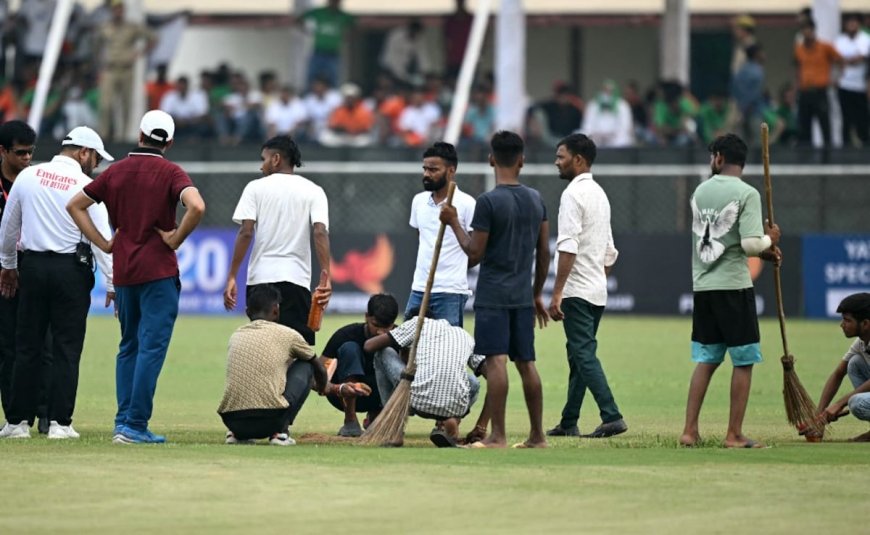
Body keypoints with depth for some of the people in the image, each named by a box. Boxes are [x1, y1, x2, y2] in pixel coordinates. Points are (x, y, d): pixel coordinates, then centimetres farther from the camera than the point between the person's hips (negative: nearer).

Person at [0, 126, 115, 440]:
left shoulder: (28, 176, 4)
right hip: (71, 270, -3)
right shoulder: (86, 185, -7)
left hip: (32, 265, 3)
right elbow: (101, 237, -11)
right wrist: (112, 283, -8)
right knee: (67, 349, 1)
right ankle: (60, 422, -2)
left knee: (27, 346, 8)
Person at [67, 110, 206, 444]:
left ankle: (123, 421, 11)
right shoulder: (170, 173, -6)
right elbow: (197, 206, -24)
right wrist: (176, 239, -11)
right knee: (151, 347, -5)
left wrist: (103, 243, 10)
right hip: (158, 272, -5)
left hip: (123, 270, 5)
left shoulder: (115, 171, 8)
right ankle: (135, 426, -11)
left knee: (129, 347, 16)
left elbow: (75, 206, 13)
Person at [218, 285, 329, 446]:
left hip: (232, 420, 4)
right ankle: (280, 431, 9)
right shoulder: (287, 334, 9)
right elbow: (318, 368, 28)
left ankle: (237, 433, 16)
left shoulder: (235, 336, 19)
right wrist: (321, 388, 52)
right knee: (305, 366, 20)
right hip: (271, 419, -4)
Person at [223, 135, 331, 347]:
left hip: (260, 278, 0)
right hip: (296, 279, 0)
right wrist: (326, 277, -13)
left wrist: (231, 278, -4)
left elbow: (246, 232, -3)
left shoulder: (255, 188, 6)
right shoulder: (313, 191, 8)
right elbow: (320, 232, -6)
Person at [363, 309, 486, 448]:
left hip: (419, 401, -2)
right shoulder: (464, 335, 28)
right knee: (473, 384, 39)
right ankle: (452, 421, 8)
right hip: (456, 408, 2)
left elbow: (369, 345, 16)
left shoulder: (418, 322, 18)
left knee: (384, 352, 24)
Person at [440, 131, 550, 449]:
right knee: (526, 363, 10)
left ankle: (497, 436, -14)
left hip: (493, 295, -6)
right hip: (522, 296, 6)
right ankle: (537, 435, 13)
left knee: (496, 360, -10)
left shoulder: (488, 202, -11)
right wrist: (537, 295, 21)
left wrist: (454, 223, 2)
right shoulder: (536, 200, 8)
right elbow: (544, 253, 12)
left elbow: (474, 254, -10)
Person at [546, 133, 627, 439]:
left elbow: (568, 249, -20)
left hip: (577, 291, -9)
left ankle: (612, 417, -19)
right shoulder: (600, 194, 17)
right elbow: (609, 252, 20)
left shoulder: (573, 194, -12)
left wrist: (556, 294, -21)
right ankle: (569, 423, 17)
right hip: (598, 292, 9)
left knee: (584, 355, -11)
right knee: (579, 355, 13)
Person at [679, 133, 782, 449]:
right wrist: (769, 239, 3)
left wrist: (761, 251, 18)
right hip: (734, 287, -6)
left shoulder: (700, 192, 9)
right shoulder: (746, 194, -10)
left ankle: (690, 431, 5)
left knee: (706, 360, 12)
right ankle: (734, 435, 1)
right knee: (743, 362, 3)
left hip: (702, 287, 6)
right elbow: (750, 245, -18)